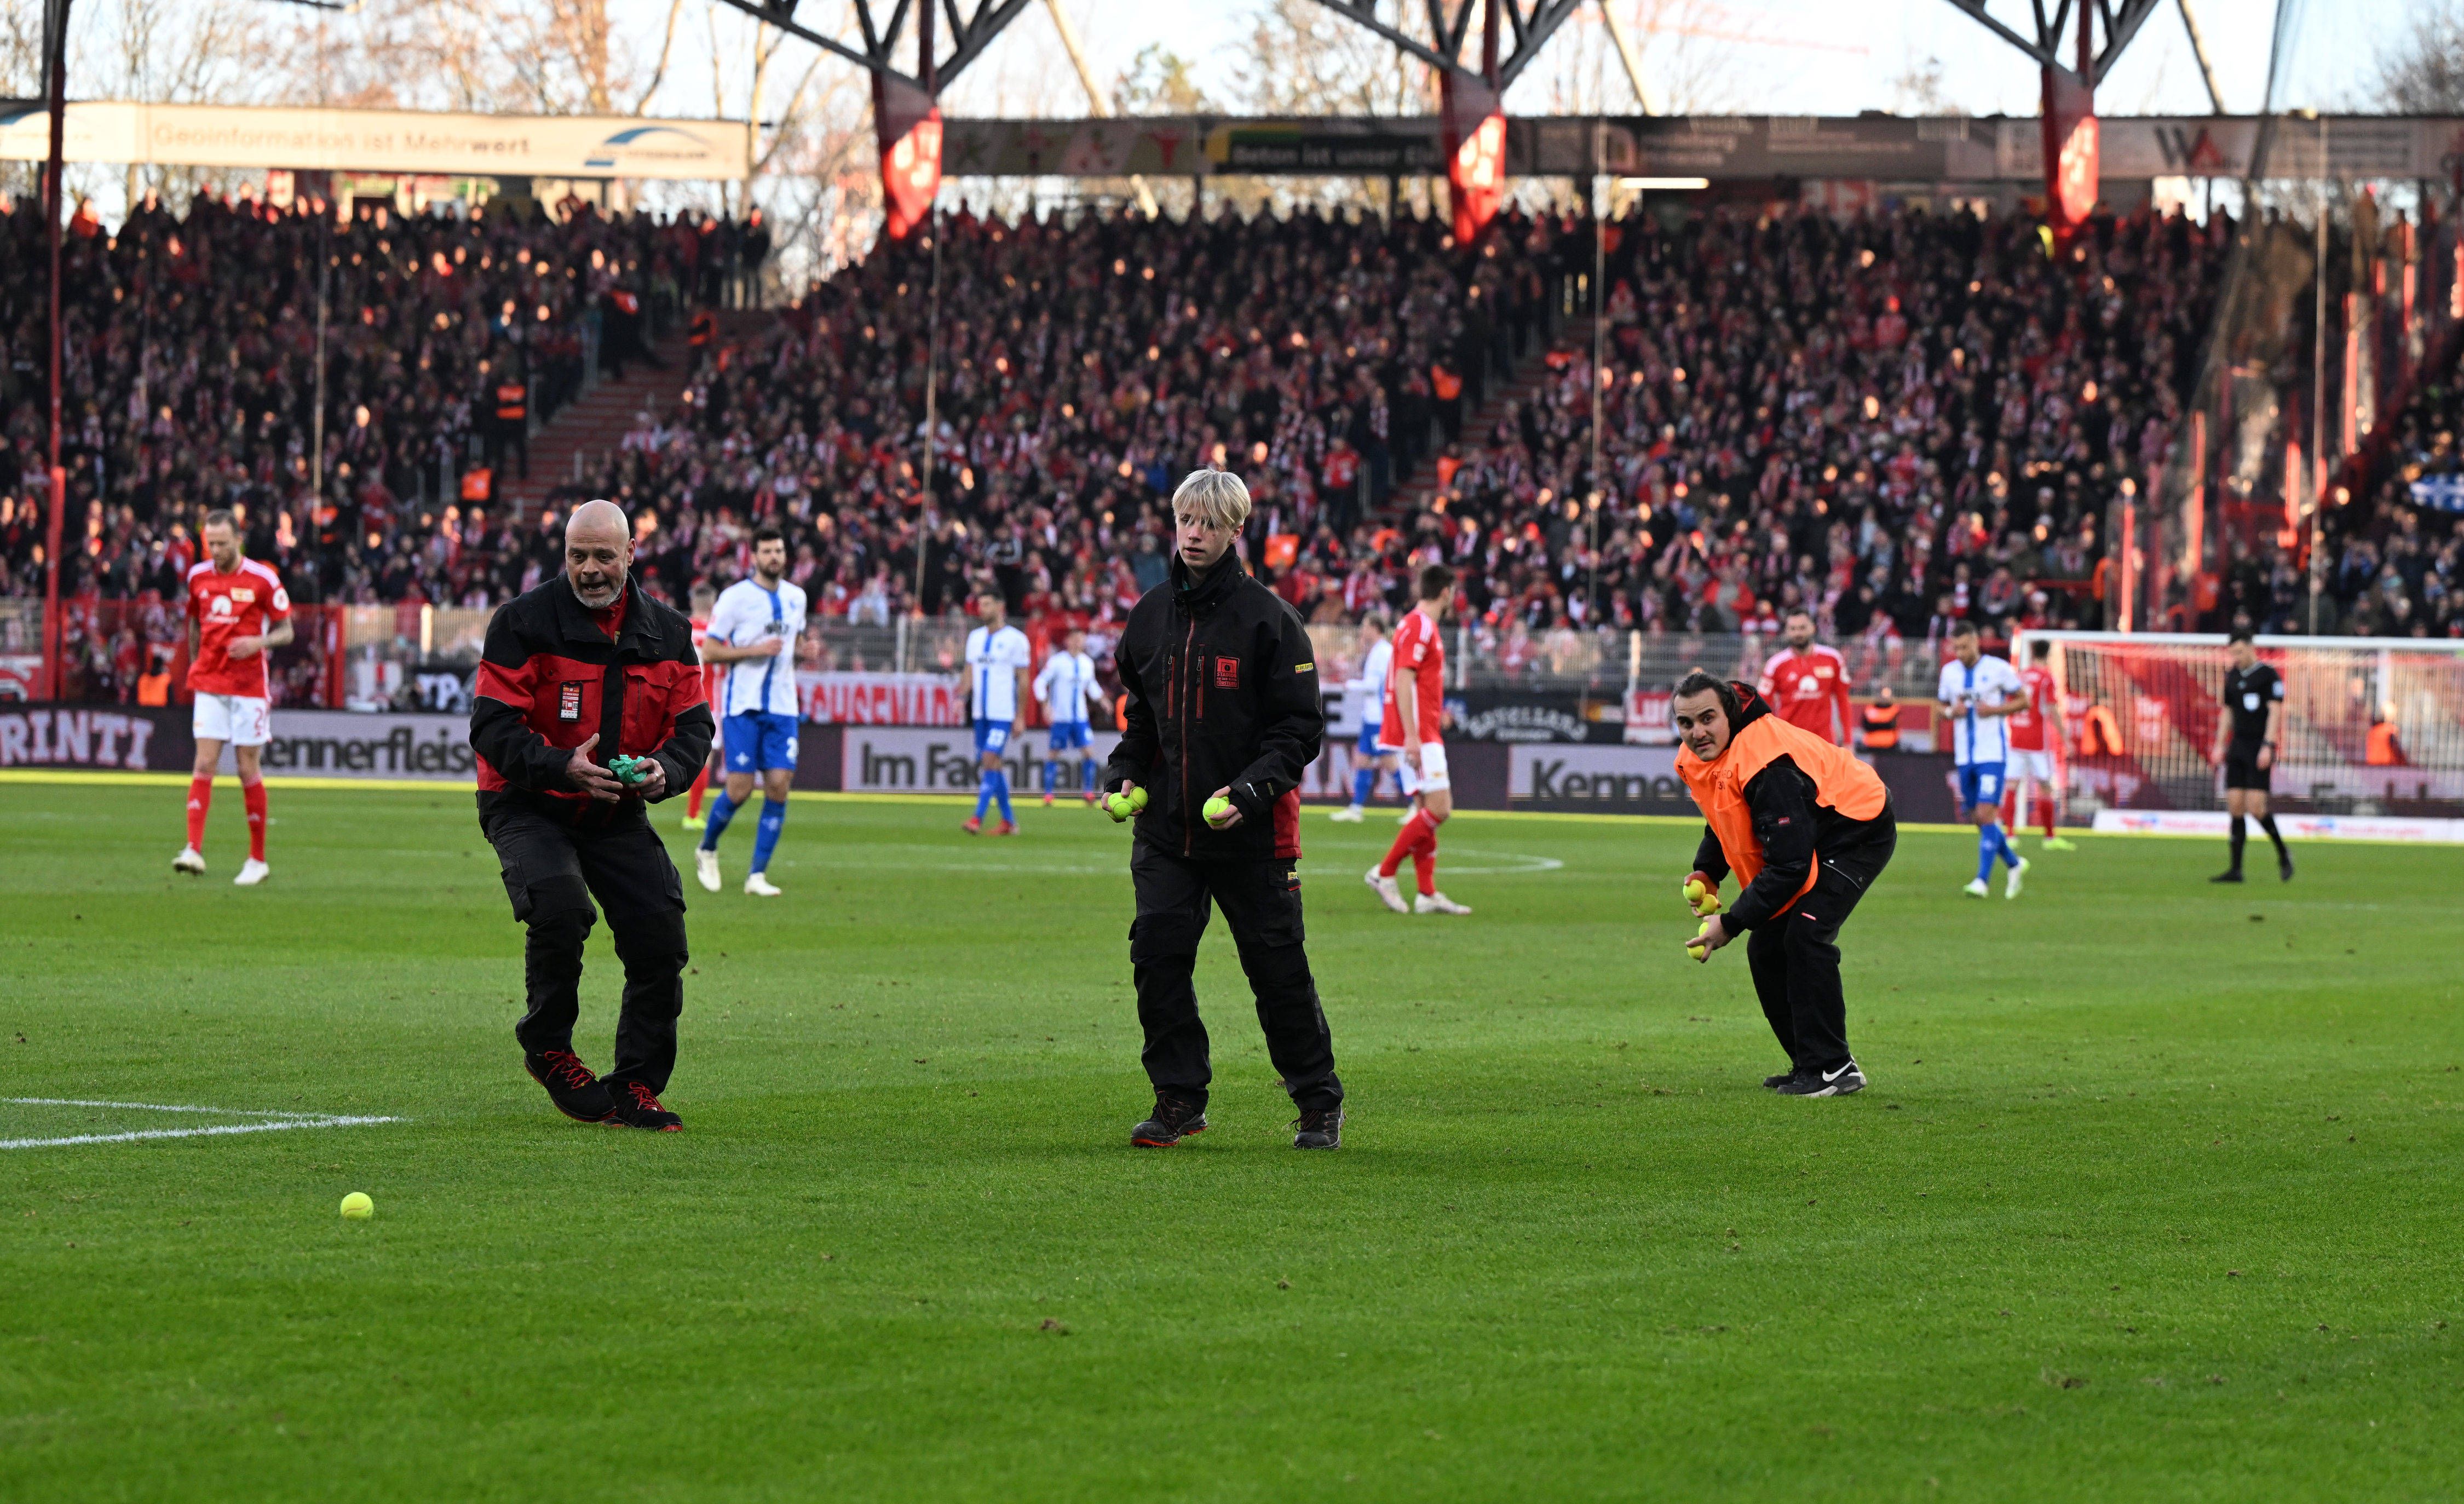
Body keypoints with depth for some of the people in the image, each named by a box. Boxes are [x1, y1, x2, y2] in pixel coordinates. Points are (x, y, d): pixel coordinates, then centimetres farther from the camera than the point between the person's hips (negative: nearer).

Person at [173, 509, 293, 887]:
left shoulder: (263, 578, -6)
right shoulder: (198, 576, 6)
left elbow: (286, 631, -2)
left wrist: (259, 642, -21)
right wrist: (193, 664, 19)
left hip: (250, 686, -3)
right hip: (209, 682, 3)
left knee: (248, 770, 0)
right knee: (204, 764, -9)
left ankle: (258, 860, 9)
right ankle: (194, 850, -16)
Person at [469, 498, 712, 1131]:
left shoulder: (668, 631, 3)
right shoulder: (524, 622, -11)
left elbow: (693, 723, 6)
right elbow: (492, 726, -14)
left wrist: (665, 769, -16)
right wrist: (562, 767, -29)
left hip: (618, 813, 5)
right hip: (527, 806, -5)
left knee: (661, 937, -8)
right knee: (561, 908, -30)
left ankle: (635, 1087, 8)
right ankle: (549, 1050, -5)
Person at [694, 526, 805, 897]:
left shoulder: (796, 597, 11)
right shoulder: (735, 598, -6)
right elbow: (710, 652, -7)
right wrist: (755, 650, -18)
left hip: (782, 707, 5)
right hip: (742, 705, -5)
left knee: (779, 786, -6)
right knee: (740, 789, -7)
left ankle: (757, 875, -1)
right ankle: (707, 849, 21)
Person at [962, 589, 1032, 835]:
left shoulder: (1015, 639, -5)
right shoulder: (975, 637, 12)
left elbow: (1023, 680, -4)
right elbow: (970, 673, 16)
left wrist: (1020, 716, -7)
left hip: (1003, 713, -7)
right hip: (981, 713, 7)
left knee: (990, 760, -16)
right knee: (992, 764, 9)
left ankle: (978, 818, -19)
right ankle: (1008, 820, 18)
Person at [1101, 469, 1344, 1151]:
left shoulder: (1267, 618, -7)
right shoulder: (1151, 615, 8)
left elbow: (1301, 724, -7)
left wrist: (1251, 789, -20)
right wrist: (1125, 775, 4)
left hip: (1252, 832, -4)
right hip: (1165, 826, 4)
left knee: (1278, 966, 2)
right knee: (1157, 958, -4)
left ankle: (1319, 1101, 16)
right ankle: (1180, 1098, 8)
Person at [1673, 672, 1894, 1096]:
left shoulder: (1766, 766, -35)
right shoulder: (1697, 757, -6)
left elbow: (1790, 865, -34)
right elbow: (1725, 817, 14)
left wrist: (1732, 923, -29)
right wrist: (1706, 873, -4)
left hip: (1860, 832, -10)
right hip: (1806, 836, 10)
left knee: (1805, 936, -24)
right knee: (1766, 948, 4)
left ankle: (1831, 1068, -17)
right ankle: (1809, 1062, 15)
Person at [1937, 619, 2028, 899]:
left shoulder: (1999, 669, -5)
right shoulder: (1950, 671, 9)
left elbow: (2022, 700, 1)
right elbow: (1942, 705, 18)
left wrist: (1995, 709, -15)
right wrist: (1951, 711, -5)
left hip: (1993, 753, -6)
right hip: (1965, 756, 6)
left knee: (1986, 814, -15)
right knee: (1975, 817, 8)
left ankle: (1982, 880, -16)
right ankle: (2015, 864, 28)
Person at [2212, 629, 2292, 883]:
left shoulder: (2269, 676, -6)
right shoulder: (2233, 677, 14)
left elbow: (2275, 712, -11)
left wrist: (2267, 746, -19)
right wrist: (2220, 745, 13)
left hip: (2260, 747, -7)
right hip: (2237, 746, 7)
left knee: (2256, 807, -14)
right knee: (2235, 807, 0)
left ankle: (2283, 855, 7)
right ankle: (2236, 869, 1)